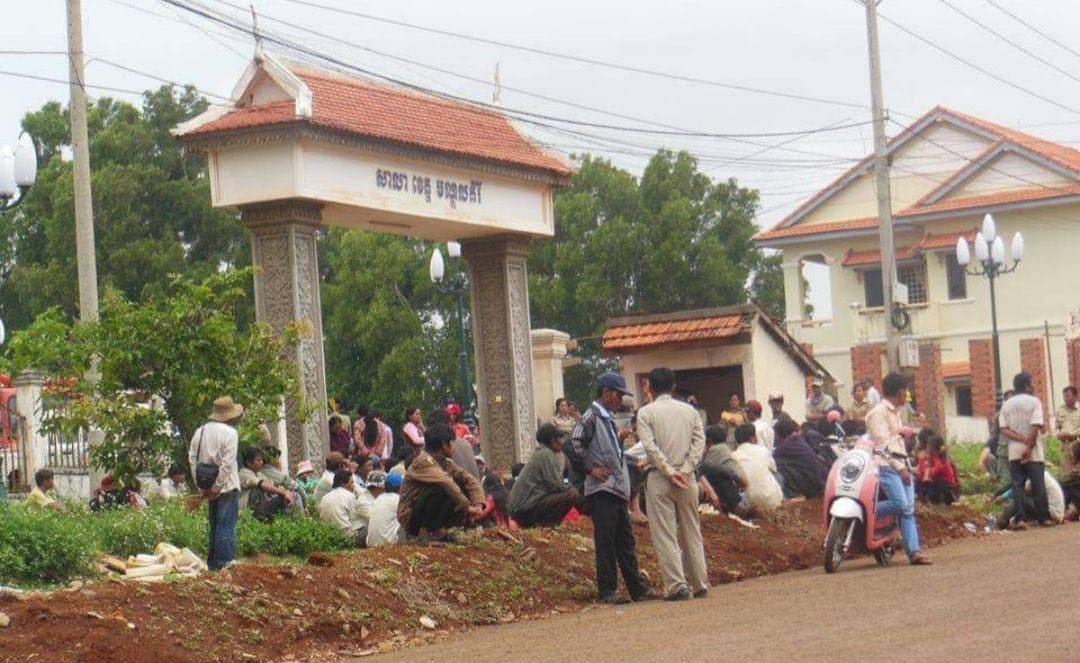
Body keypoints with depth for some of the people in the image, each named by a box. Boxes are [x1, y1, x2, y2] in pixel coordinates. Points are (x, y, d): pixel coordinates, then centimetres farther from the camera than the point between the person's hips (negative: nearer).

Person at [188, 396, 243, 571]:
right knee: (226, 527, -6)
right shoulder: (229, 433, -12)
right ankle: (224, 563, -9)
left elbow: (192, 458, 9)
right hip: (227, 487, -7)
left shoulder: (200, 431, 9)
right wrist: (217, 487, -12)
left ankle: (212, 563, 19)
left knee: (214, 526, 16)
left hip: (210, 488, 7)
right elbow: (227, 463, -17)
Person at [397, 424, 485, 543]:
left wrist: (478, 504, -14)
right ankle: (425, 534, -20)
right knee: (439, 489, -31)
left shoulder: (446, 463, 9)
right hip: (410, 515, -8)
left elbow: (470, 480, 3)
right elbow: (445, 482, -31)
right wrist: (467, 507, -30)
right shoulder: (423, 462, -17)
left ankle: (437, 531, -2)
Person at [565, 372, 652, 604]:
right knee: (605, 542, -6)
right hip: (601, 491, -9)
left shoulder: (608, 419, 20)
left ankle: (638, 590, 15)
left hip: (618, 489, 9)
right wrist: (590, 470, -16)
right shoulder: (591, 417, -9)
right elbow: (574, 446, -20)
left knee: (626, 542, 11)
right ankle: (606, 591, -2)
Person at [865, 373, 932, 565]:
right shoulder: (878, 412, -6)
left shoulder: (895, 412, 24)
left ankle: (914, 551, -10)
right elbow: (883, 443, -12)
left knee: (908, 510, -3)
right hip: (886, 465, -9)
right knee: (900, 504, -25)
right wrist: (899, 467, -15)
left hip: (902, 465, 9)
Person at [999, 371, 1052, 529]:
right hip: (1034, 452, -3)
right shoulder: (1034, 402, -5)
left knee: (1017, 485, 2)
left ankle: (1020, 518, -6)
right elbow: (1035, 427, -16)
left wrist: (1023, 439, -7)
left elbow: (1004, 430, -2)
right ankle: (1044, 517, 6)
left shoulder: (1007, 405, 8)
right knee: (1038, 485, 3)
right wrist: (1029, 445, -12)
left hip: (1014, 452, 3)